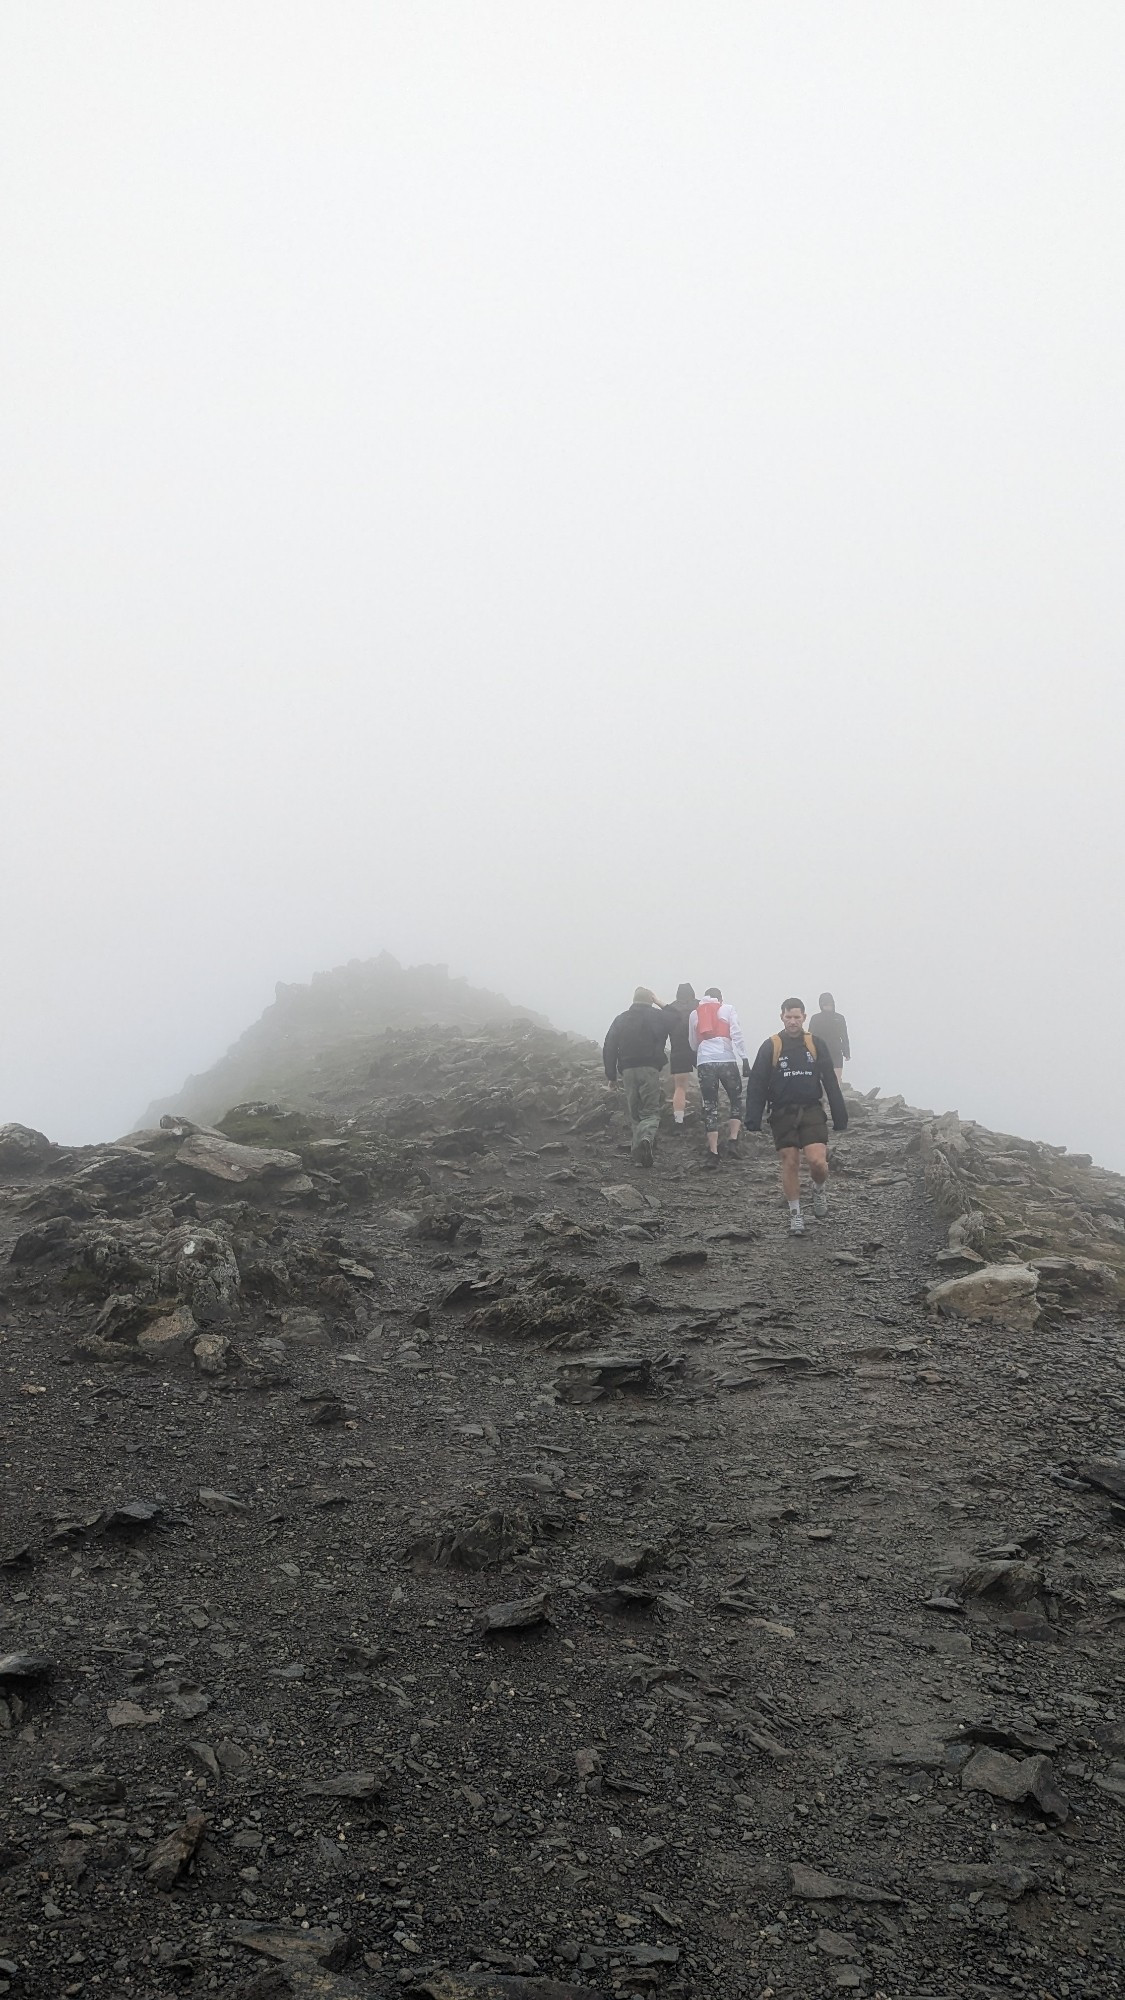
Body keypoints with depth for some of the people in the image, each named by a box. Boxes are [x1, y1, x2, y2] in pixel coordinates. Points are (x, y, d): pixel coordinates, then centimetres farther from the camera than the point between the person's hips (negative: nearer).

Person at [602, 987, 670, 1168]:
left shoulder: (621, 1019, 11)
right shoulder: (658, 1016, 3)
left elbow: (608, 1048, 8)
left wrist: (611, 1075, 12)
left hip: (627, 1071, 3)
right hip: (650, 1069, -3)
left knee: (634, 1115, 10)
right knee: (651, 1112, 1)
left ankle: (638, 1156, 3)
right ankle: (647, 1138, -30)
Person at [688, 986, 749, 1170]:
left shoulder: (694, 1013, 18)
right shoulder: (727, 1009, 9)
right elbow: (737, 1035, -3)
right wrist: (745, 1059, -3)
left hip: (704, 1063, 2)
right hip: (727, 1060, -2)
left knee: (710, 1106, 6)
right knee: (736, 1101, 15)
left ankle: (713, 1152, 0)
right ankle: (734, 1141, 1)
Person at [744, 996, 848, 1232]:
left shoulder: (816, 1045, 4)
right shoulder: (770, 1047, 0)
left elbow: (831, 1084, 6)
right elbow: (756, 1086, 0)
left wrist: (840, 1118, 3)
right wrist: (753, 1119, -6)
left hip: (811, 1111, 0)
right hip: (783, 1113, 0)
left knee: (818, 1161, -13)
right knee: (789, 1164, 2)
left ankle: (818, 1189, 20)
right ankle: (795, 1215, 17)